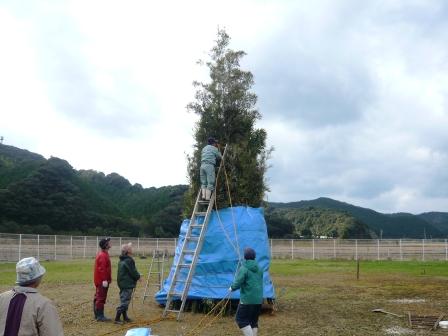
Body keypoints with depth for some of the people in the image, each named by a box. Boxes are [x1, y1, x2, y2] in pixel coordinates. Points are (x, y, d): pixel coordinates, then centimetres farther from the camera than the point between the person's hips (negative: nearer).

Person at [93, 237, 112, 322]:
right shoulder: (103, 256, -19)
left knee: (98, 297, 15)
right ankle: (100, 316, -2)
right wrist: (104, 280, -25)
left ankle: (97, 315, 24)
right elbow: (102, 269, -24)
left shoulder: (101, 254, 14)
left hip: (99, 280, 11)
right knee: (101, 298, -6)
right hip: (102, 281, -11)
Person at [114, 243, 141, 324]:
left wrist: (137, 276, 15)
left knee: (124, 300, 17)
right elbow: (133, 272, -16)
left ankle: (125, 317, 25)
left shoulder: (121, 260, 11)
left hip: (122, 283, 10)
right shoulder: (129, 260, -19)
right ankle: (117, 318, -5)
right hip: (128, 284, -10)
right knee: (124, 302, -6)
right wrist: (138, 277, 2)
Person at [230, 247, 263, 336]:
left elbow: (237, 283, -16)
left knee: (241, 320, 2)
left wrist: (232, 288, 3)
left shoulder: (243, 268, -12)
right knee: (254, 321, 16)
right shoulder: (259, 268, 9)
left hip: (247, 299, -7)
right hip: (258, 299, 7)